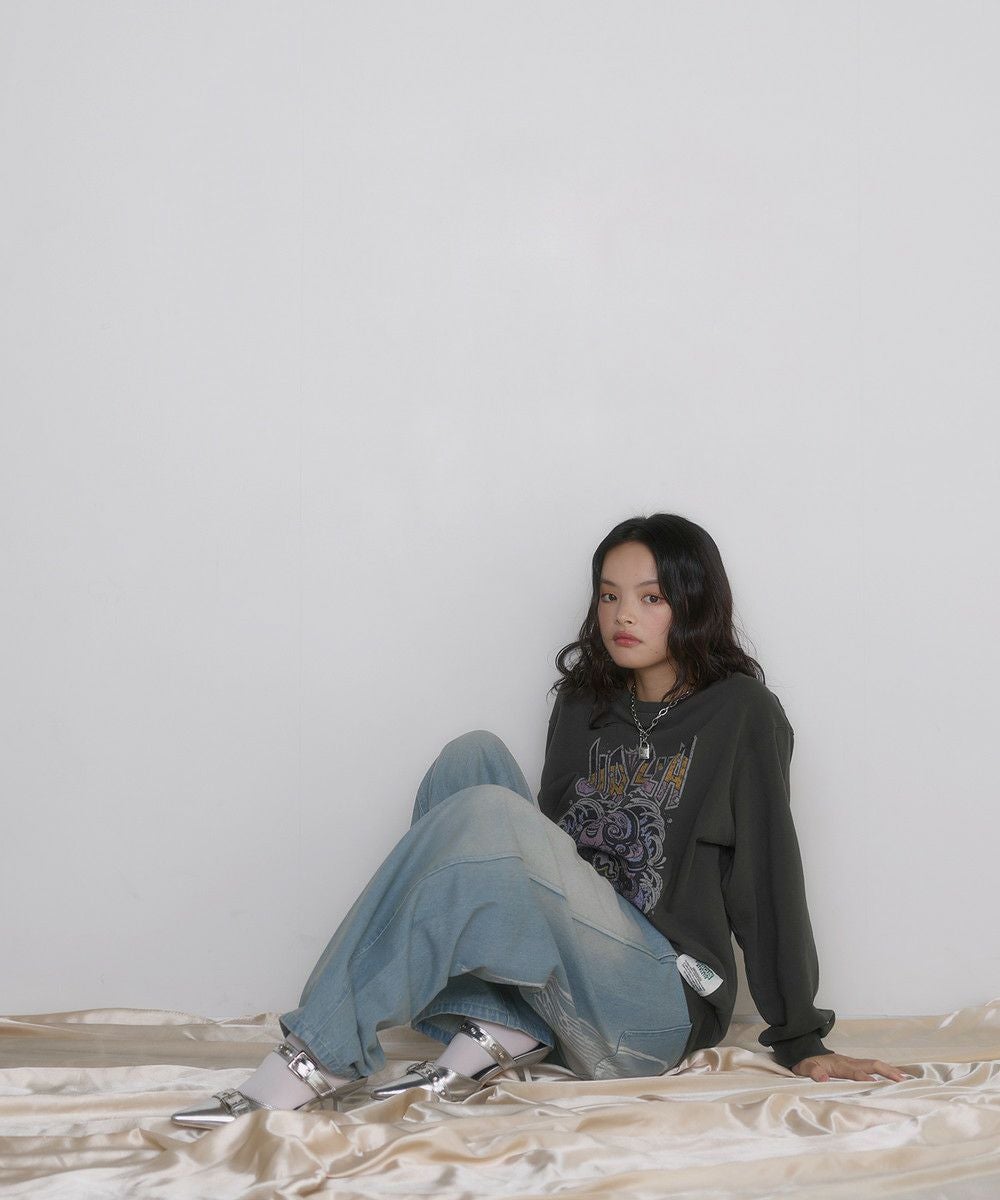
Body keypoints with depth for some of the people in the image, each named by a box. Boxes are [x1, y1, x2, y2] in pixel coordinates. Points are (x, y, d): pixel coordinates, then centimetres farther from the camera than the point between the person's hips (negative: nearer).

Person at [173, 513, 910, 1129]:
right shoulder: (585, 707, 19)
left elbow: (767, 876, -2)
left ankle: (321, 1061, -27)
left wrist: (802, 1044, -4)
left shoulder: (741, 713, 3)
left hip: (662, 1007, -5)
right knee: (475, 757, -12)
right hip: (568, 992, 5)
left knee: (487, 815, -27)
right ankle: (500, 1030, -21)